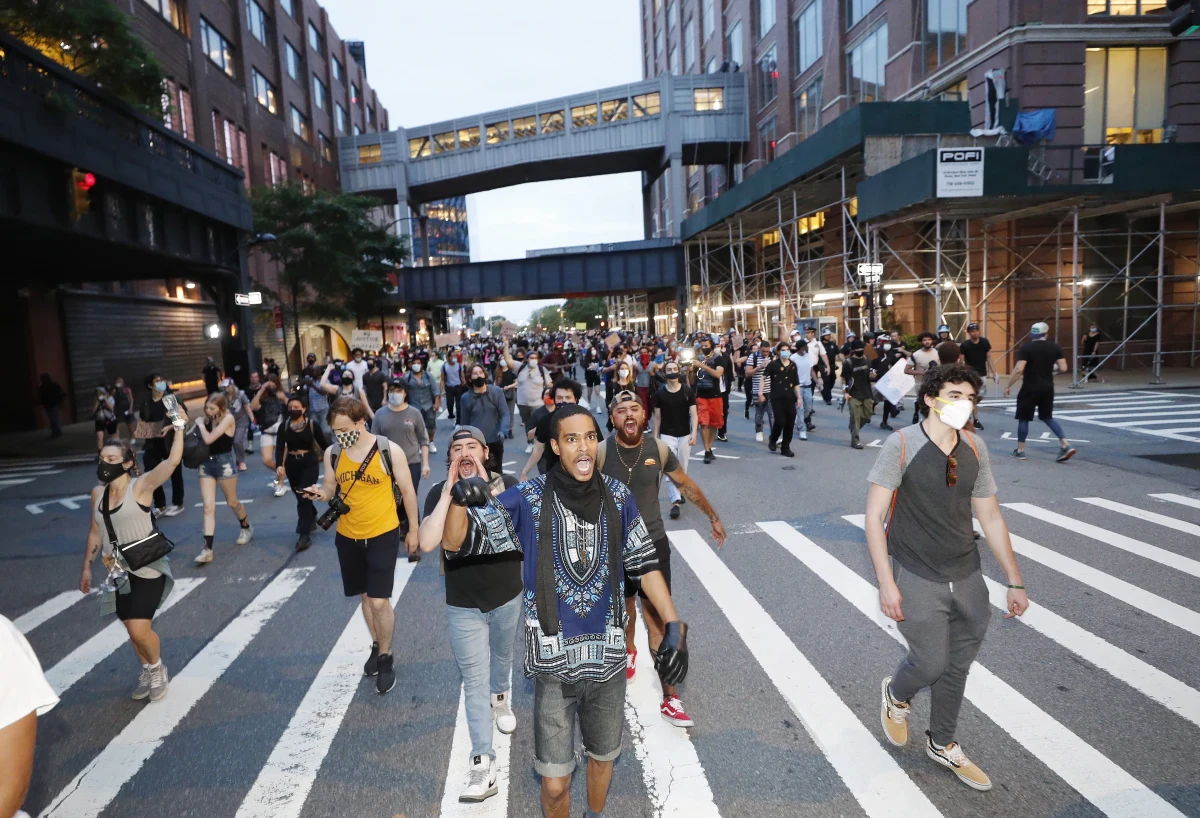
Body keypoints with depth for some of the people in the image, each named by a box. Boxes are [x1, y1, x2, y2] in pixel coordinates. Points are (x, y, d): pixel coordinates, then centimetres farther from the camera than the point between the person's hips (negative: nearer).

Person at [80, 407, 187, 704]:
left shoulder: (141, 486, -16)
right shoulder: (98, 493, 2)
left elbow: (172, 460, -32)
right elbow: (95, 532, 13)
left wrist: (179, 426, -31)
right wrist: (86, 567, 16)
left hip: (147, 569, -6)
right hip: (117, 572, 6)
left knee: (139, 629, -11)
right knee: (133, 629, 16)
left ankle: (157, 667, 18)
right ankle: (147, 670, 39)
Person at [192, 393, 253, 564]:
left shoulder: (228, 418, -14)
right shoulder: (209, 419, 5)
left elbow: (208, 439, -21)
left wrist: (200, 424, -9)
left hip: (224, 463, -5)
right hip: (206, 463, 5)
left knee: (232, 502, 13)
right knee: (208, 506, -2)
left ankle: (246, 528, 41)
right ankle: (207, 549, -4)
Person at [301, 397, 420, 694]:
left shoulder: (390, 450, -16)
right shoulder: (332, 453, -5)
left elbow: (407, 491, -6)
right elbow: (331, 489, 8)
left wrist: (413, 530, 1)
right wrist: (320, 492, -17)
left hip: (383, 534, -4)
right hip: (347, 536, 4)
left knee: (379, 600, -5)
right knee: (365, 596, 18)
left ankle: (386, 659, 17)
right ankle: (376, 646, 40)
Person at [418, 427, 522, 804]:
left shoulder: (507, 484, -12)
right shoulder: (439, 494, -12)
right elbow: (427, 543, -26)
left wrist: (489, 489, -31)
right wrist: (449, 492, -30)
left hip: (508, 597, 2)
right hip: (463, 605, -1)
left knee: (502, 657, 27)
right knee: (474, 681, 1)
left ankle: (501, 697, 58)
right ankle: (483, 764, 7)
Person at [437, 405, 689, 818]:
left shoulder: (617, 496, -5)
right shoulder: (528, 499, -13)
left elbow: (644, 563, 4)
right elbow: (454, 543, -15)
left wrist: (674, 624, -4)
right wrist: (458, 499, -36)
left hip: (608, 658, 3)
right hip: (553, 662, -2)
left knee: (602, 757, 25)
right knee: (555, 783, 6)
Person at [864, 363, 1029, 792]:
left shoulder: (975, 448, 0)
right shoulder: (902, 445, -16)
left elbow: (990, 518, 9)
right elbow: (874, 515, -14)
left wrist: (1015, 581, 10)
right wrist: (886, 582, -18)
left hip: (967, 577, 5)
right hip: (917, 579, -5)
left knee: (958, 664, 16)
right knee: (931, 663, -2)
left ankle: (943, 745, 39)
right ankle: (896, 694, 34)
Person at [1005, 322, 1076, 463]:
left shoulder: (1026, 348, -11)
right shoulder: (1055, 347, 2)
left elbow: (1018, 369, -19)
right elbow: (1063, 368, -1)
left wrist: (1008, 386, -12)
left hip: (1030, 388, -4)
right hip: (1047, 388, 4)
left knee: (1024, 418, 8)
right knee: (1047, 417, 19)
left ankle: (1020, 450, 13)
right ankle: (1066, 445, 7)